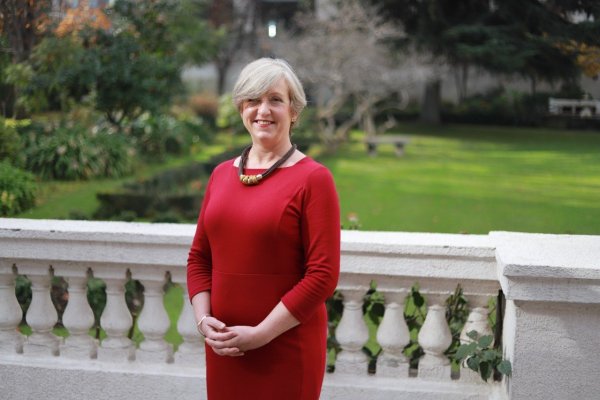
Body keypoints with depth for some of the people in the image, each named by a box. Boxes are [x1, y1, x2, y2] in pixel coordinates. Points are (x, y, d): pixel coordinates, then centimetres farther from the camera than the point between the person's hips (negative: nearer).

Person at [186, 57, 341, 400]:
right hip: (224, 348, 5)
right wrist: (203, 320, -2)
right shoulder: (222, 174, 8)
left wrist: (261, 334, -14)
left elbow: (323, 275, -13)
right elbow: (199, 258, 12)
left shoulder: (313, 178, -8)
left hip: (287, 348, -4)